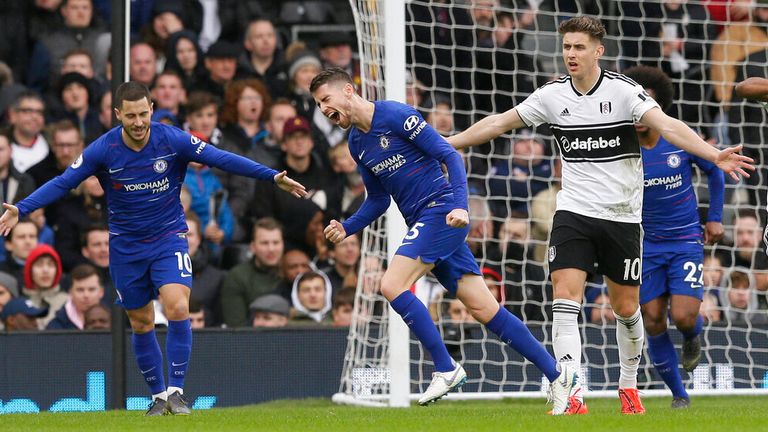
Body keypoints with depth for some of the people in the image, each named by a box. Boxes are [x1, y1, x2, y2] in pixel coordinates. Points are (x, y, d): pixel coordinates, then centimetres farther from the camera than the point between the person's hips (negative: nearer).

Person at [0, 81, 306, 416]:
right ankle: (159, 396, 24)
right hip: (126, 247, 1)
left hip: (169, 238, -1)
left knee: (177, 307, -22)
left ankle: (176, 391, -13)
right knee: (141, 325, 8)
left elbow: (222, 159, -11)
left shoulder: (173, 140, -14)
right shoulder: (103, 150, -14)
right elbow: (61, 183, -10)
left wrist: (273, 176, -16)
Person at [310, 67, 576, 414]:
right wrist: (345, 229, 8)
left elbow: (449, 155, -12)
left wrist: (459, 205, -23)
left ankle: (446, 369, -11)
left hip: (442, 212, -8)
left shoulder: (395, 115, -10)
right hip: (422, 224, 8)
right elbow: (378, 200, 23)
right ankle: (556, 374, 7)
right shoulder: (357, 143, 14)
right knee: (484, 309, 3)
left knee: (392, 285, -19)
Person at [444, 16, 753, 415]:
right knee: (565, 298, -15)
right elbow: (498, 123, 11)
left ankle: (628, 385, 31)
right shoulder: (552, 95, 0)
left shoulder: (623, 91, -11)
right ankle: (573, 398, -18)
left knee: (626, 307, 7)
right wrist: (444, 144, 14)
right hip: (574, 213, 2)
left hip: (621, 216, -2)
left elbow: (666, 125, -23)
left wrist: (714, 155, -37)